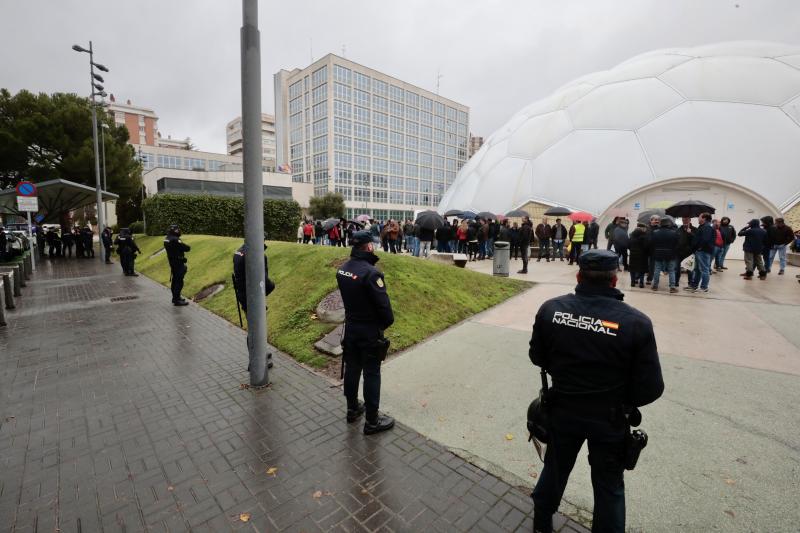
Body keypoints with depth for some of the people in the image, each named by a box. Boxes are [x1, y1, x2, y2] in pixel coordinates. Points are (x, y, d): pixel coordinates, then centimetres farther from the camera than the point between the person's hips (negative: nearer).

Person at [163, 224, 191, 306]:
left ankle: (175, 297, 32)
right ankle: (177, 300, -3)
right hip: (178, 263, -10)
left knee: (174, 280, 19)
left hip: (172, 262, 10)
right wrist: (188, 247, -1)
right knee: (179, 281, -5)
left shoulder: (166, 239, 6)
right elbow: (186, 248, -22)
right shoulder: (175, 240, -23)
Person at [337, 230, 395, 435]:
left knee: (352, 368, 19)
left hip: (350, 327, 7)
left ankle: (353, 408, 38)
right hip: (369, 331, -7)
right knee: (371, 374, 5)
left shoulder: (342, 269, -1)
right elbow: (383, 304, -22)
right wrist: (388, 322, -4)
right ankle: (372, 421, 18)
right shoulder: (370, 273, -26)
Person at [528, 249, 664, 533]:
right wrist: (623, 400, 6)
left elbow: (537, 357, -3)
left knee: (555, 467, 26)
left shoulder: (551, 309, -16)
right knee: (609, 485, 23)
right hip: (610, 418, -2)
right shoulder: (636, 322, -21)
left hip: (562, 409, 3)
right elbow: (651, 388, -15)